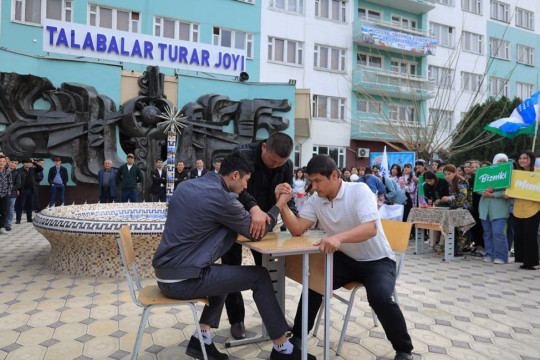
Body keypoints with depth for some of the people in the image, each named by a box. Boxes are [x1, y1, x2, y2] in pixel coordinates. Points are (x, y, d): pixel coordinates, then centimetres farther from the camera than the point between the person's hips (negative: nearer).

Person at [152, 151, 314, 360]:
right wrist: (279, 205, 11)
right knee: (260, 277, 1)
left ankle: (201, 340, 25)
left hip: (164, 273, 9)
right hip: (184, 281, -9)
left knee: (224, 273, 29)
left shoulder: (186, 186, 10)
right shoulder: (222, 198, -16)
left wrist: (254, 216, 11)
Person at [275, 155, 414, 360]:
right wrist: (282, 202, -25)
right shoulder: (315, 201, -5)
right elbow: (297, 229, -12)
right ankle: (298, 337, 4)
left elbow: (371, 228, -34)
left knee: (380, 298, -28)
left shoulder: (359, 190, -21)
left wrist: (338, 237, -51)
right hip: (345, 259, 5)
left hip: (377, 260, -4)